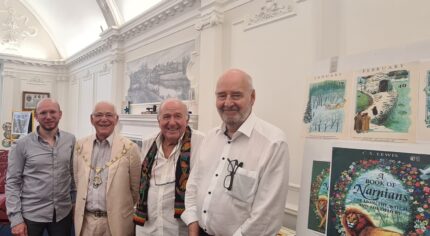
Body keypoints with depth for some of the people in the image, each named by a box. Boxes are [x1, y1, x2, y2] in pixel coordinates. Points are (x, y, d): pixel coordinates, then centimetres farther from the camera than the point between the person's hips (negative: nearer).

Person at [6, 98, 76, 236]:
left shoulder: (71, 140, -1)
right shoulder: (23, 144, -7)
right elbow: (12, 183, -5)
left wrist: (75, 202, 7)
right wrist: (16, 218, -9)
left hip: (63, 213, 2)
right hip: (31, 214, -1)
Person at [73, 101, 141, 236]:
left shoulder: (129, 148, -12)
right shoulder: (81, 145, 1)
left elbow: (136, 189, -4)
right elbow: (77, 181, 11)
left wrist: (123, 209, 5)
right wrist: (84, 204, 14)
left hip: (116, 221, -3)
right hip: (85, 220, 3)